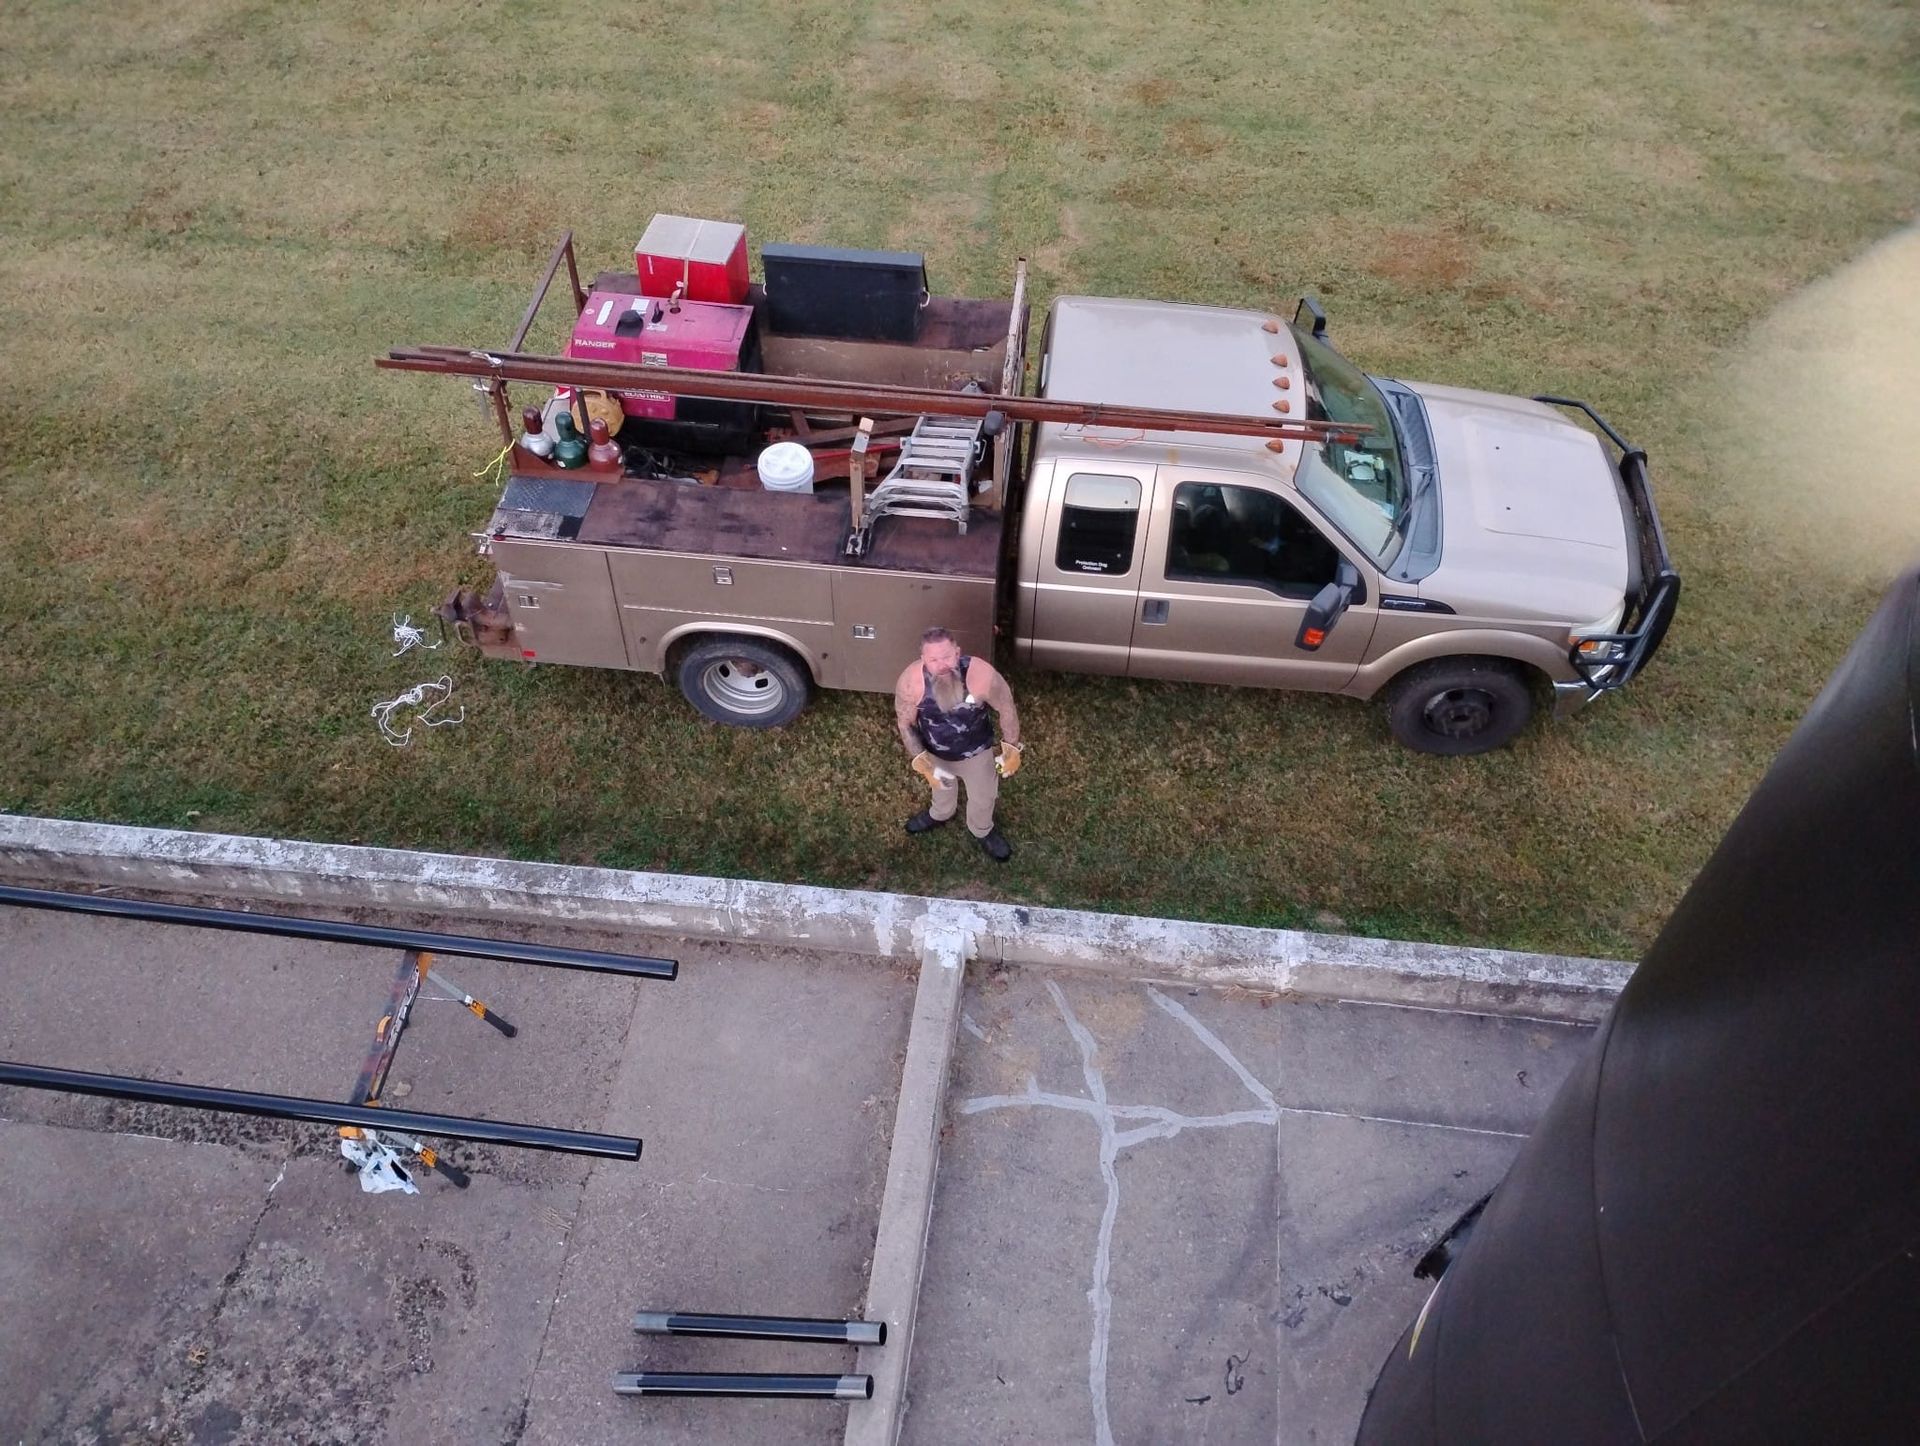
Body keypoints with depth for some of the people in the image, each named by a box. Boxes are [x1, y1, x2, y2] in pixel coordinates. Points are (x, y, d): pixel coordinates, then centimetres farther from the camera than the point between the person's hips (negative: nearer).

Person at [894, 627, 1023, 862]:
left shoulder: (981, 675, -38)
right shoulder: (910, 682, -34)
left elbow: (1006, 709, -19)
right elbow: (905, 724, -16)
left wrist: (1011, 750, -9)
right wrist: (924, 764, -19)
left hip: (976, 751, -1)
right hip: (935, 752, 1)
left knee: (982, 797, 27)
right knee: (941, 786, 34)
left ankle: (981, 830, 61)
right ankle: (940, 814, 69)